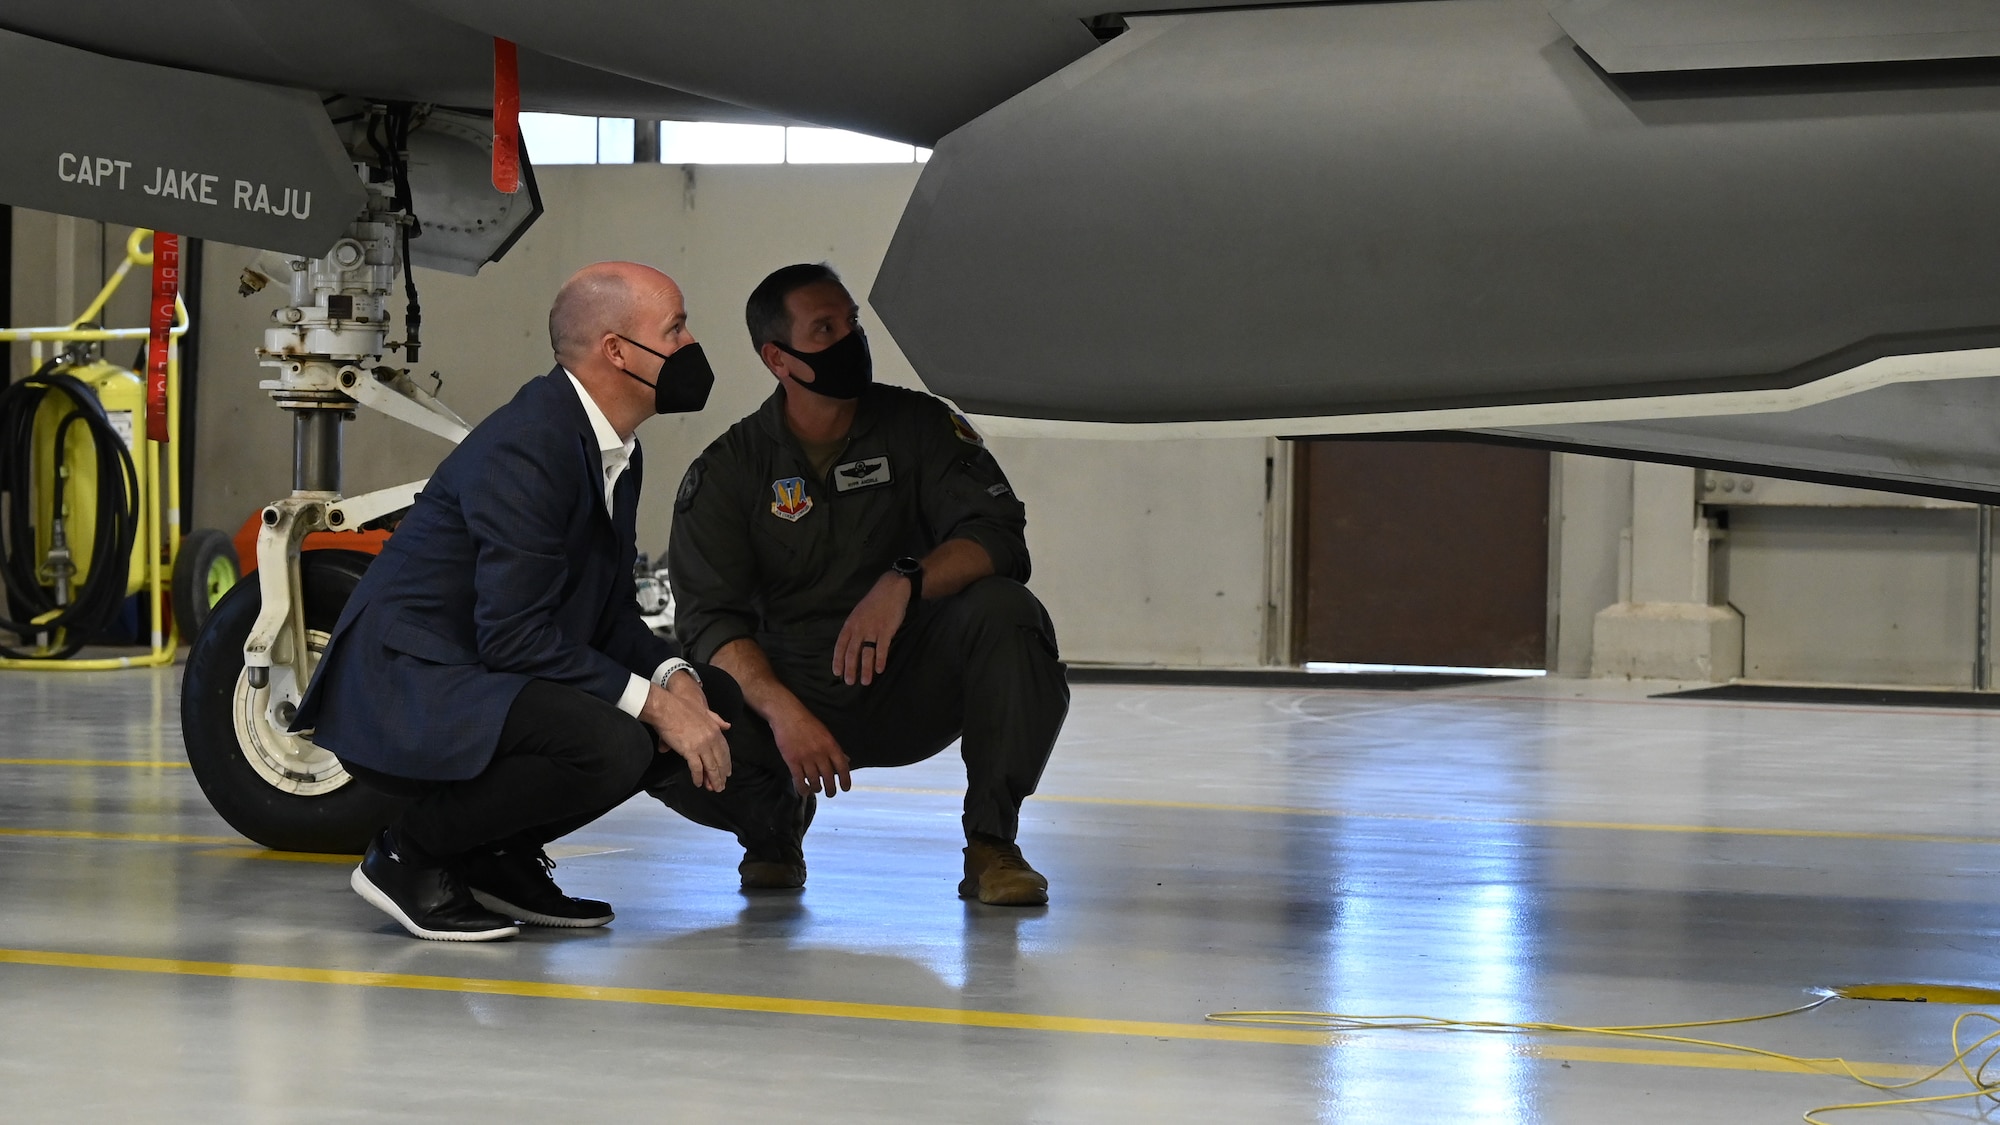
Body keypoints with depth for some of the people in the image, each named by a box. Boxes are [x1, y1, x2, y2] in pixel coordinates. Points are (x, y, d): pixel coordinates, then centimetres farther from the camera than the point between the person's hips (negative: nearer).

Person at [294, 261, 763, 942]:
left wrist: (673, 676, -6)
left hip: (482, 682, 10)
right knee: (612, 745, -32)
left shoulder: (617, 452, 10)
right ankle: (410, 855, -10)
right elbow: (516, 637, -25)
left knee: (715, 704, 2)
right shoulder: (527, 449, -21)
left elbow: (611, 614, 14)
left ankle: (496, 854, 8)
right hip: (404, 690, -10)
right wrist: (653, 703, -23)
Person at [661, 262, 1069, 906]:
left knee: (1003, 611, -29)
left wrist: (905, 581, -33)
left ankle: (991, 846, -16)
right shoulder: (726, 472, -1)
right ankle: (776, 827, 7)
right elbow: (708, 619, -11)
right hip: (789, 690, 0)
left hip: (911, 685, 0)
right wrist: (783, 711, -30)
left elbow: (998, 537, -12)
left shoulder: (918, 427, 0)